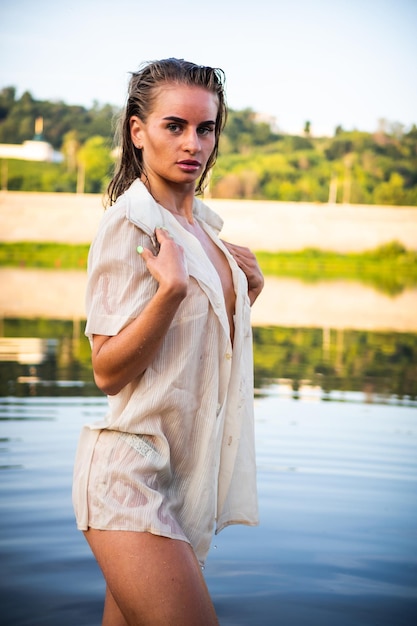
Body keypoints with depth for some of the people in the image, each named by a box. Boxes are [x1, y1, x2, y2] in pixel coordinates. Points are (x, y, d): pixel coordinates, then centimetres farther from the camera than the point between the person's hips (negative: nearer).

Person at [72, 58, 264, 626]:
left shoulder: (203, 223, 13)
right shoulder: (130, 221, -12)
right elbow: (108, 370, -16)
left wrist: (243, 295, 7)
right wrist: (171, 286, -27)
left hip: (188, 469, 8)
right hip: (133, 473, -8)